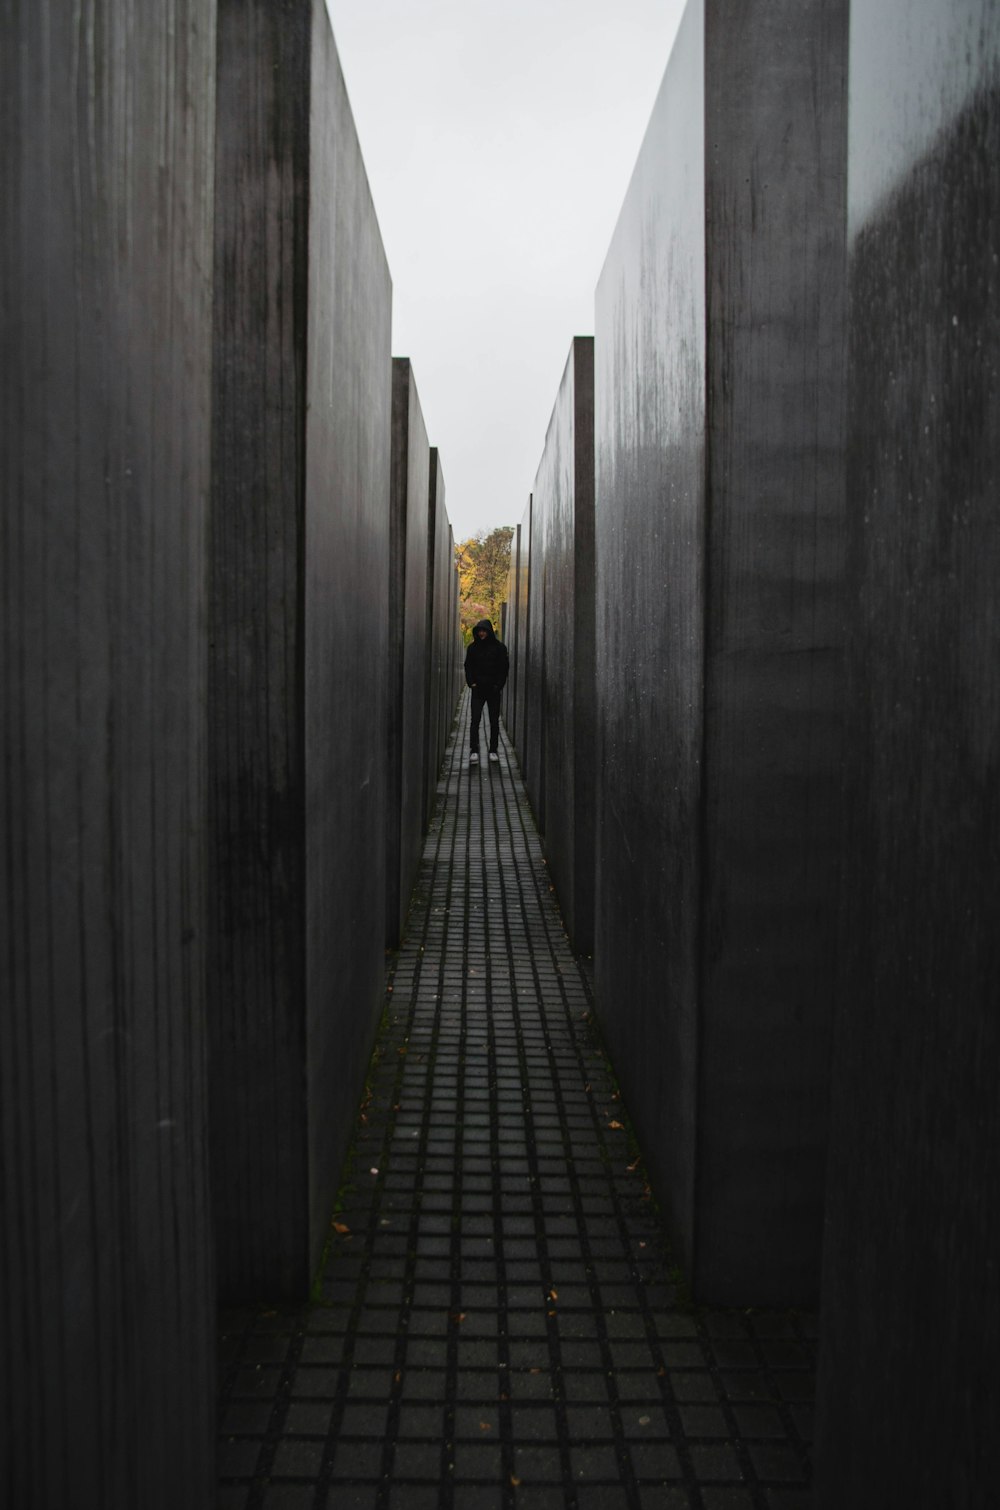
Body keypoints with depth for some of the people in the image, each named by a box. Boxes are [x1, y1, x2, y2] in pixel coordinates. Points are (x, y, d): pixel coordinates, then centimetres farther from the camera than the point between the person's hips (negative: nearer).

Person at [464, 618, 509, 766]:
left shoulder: (499, 647, 0)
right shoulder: (473, 647, 5)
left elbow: (504, 667, 1)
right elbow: (468, 666, 10)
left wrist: (498, 685, -7)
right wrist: (472, 683, -2)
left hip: (493, 689, 0)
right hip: (478, 689, 0)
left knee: (494, 721, 5)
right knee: (475, 719, -10)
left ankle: (493, 750, 14)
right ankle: (474, 751, -13)